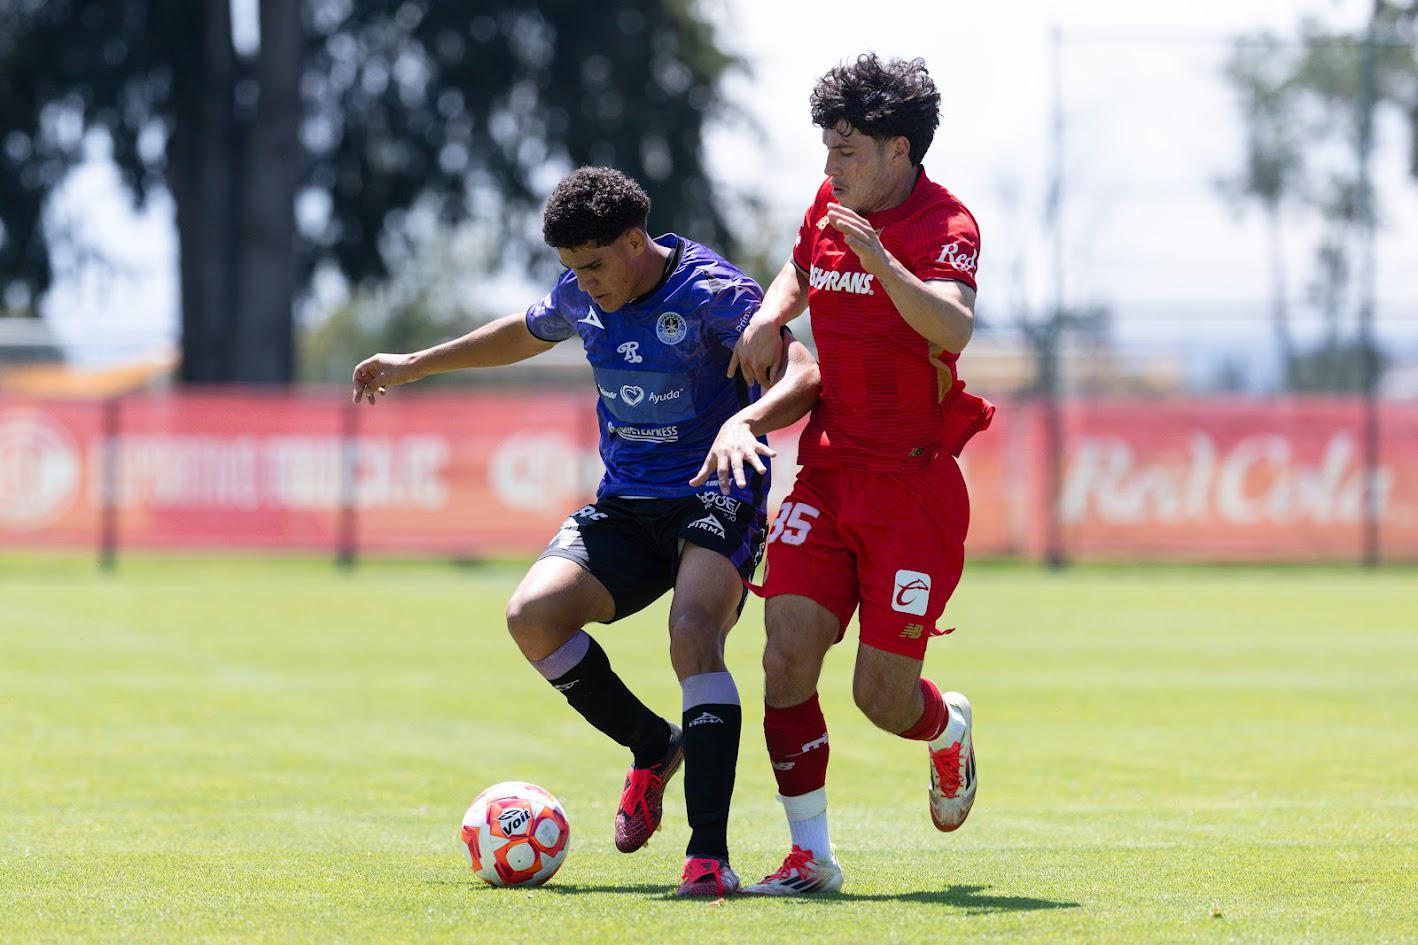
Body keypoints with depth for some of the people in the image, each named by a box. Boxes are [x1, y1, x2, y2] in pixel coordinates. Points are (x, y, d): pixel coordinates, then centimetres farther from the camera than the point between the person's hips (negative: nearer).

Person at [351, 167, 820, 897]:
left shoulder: (712, 293, -15)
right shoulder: (580, 295, 5)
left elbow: (803, 375, -23)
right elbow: (526, 332, 28)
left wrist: (744, 423, -43)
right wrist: (414, 365, 34)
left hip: (714, 497, -6)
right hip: (625, 502, 6)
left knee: (693, 637, -31)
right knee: (532, 615, -17)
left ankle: (708, 854, -31)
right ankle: (652, 748, 7)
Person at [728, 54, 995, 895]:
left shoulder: (944, 225, -13)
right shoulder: (831, 205, 8)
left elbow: (955, 328, -32)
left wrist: (883, 264, -47)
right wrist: (768, 319, 10)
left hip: (914, 486, -5)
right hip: (829, 472, 6)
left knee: (884, 698, -3)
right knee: (788, 656, -11)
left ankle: (951, 730, 35)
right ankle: (810, 856, -3)